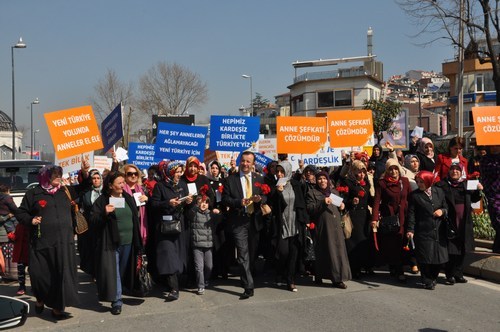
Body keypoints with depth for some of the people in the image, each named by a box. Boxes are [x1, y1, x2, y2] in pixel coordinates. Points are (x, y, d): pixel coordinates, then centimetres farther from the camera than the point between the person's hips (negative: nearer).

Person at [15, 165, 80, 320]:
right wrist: (30, 220, -11)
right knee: (41, 274, 1)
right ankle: (41, 299, 32)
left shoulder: (65, 191, 12)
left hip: (64, 242, 3)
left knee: (62, 274, 0)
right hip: (42, 242, -3)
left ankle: (57, 307, 10)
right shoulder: (33, 194, 2)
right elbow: (20, 213, 8)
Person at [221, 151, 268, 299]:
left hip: (255, 220, 4)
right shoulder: (231, 179, 0)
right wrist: (239, 202, -20)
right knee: (243, 254, -9)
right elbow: (225, 199, -3)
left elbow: (265, 196, 10)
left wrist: (260, 199, -13)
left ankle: (245, 277, 38)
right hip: (239, 221, -4)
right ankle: (248, 286, -8)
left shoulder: (259, 179, 9)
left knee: (252, 253, 16)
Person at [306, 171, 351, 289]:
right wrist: (323, 203, -18)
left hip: (336, 226, 5)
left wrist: (341, 207, 7)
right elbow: (309, 209, -9)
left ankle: (337, 278, 5)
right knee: (327, 251, -6)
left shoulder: (334, 192, 19)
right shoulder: (312, 193, 3)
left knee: (338, 250, 0)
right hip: (322, 227, -5)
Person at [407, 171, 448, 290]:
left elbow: (446, 207, 16)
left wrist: (442, 211, -7)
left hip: (439, 231, 3)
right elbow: (411, 214, -3)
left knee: (439, 255, 5)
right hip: (423, 232, -3)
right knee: (425, 257, -2)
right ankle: (427, 281, 13)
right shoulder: (415, 195, -2)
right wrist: (410, 230, -11)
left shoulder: (439, 191, 8)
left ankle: (433, 277, 27)